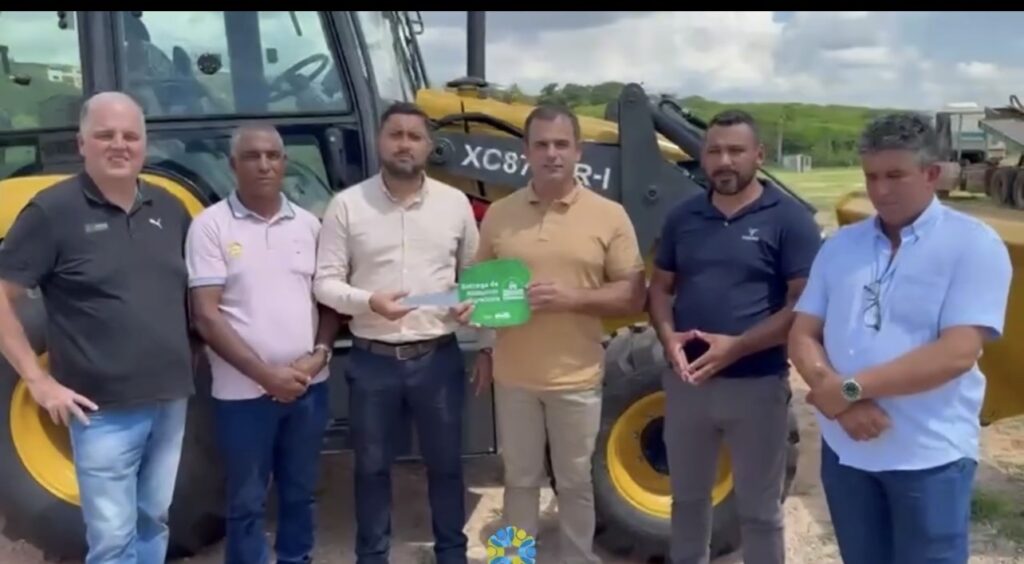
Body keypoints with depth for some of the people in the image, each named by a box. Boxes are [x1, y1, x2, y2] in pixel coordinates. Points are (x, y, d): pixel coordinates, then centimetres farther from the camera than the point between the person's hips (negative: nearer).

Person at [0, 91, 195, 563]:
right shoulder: (52, 211, -9)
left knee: (153, 524, 19)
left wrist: (192, 355, 9)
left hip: (170, 401, 5)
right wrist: (39, 381, -12)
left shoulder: (170, 209, 7)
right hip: (104, 409, -5)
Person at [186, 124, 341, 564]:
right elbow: (206, 316, -11)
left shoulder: (308, 224, 6)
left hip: (308, 385, 4)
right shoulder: (211, 225, -7)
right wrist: (265, 373, -16)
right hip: (244, 391, -4)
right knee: (247, 503, 8)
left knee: (299, 494, 17)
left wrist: (319, 354, -7)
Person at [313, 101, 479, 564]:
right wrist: (368, 302, -22)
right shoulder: (347, 205, -4)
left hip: (439, 357, 1)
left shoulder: (455, 203, 2)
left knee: (445, 463, 14)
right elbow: (325, 281, -4)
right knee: (372, 466, 12)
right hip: (373, 360, -1)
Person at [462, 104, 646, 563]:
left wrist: (572, 298, -19)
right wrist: (471, 308, -6)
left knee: (575, 482, 13)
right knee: (520, 480, 16)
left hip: (576, 378, -2)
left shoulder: (609, 216, -5)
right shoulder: (499, 214, 2)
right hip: (514, 375, 2)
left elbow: (633, 296, -5)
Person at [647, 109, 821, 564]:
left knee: (759, 510, 11)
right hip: (685, 380, 4)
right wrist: (668, 336, -10)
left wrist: (738, 346, -22)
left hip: (757, 384, -4)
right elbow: (660, 287, 11)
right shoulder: (683, 217, 5)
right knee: (688, 497, 20)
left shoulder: (789, 219, -8)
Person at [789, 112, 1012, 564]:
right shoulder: (840, 245, 5)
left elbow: (956, 353, -20)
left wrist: (851, 388, -20)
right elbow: (802, 335, 2)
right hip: (845, 447, 5)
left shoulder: (973, 245, -10)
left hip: (930, 456, -4)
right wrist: (839, 399, -16)